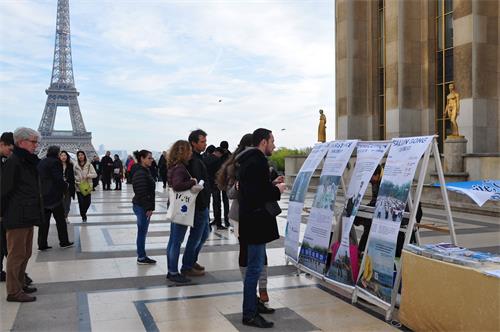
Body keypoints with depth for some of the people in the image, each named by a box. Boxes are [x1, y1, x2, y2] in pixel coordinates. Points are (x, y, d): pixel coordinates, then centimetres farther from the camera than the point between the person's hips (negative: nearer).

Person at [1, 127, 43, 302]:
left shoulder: (28, 161, 14)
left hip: (28, 216, 9)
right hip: (17, 217, -9)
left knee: (25, 253, 17)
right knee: (17, 253, -1)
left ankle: (20, 284, 29)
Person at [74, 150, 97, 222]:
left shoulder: (89, 165, -1)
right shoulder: (75, 165, 4)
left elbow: (95, 174, -4)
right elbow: (73, 175, 11)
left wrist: (88, 175, -18)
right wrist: (76, 181, -5)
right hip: (79, 187, 0)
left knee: (88, 202, 0)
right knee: (81, 202, -3)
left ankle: (84, 212, 30)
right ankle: (83, 217, 13)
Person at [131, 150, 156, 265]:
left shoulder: (145, 171, 14)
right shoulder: (140, 173, -17)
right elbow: (141, 193, -22)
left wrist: (150, 207, 15)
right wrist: (148, 208, -19)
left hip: (144, 207, 10)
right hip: (142, 207, -10)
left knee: (143, 232, 14)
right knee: (142, 232, 0)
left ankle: (142, 256, 23)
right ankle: (141, 258, 9)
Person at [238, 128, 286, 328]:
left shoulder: (249, 160, 14)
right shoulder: (257, 162, -19)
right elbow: (259, 194, -27)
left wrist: (272, 186, 9)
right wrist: (277, 190, -12)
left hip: (252, 219, 11)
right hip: (256, 221, -11)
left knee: (254, 266, 19)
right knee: (255, 268, -4)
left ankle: (253, 304, 31)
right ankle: (249, 315, 4)